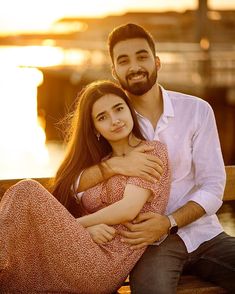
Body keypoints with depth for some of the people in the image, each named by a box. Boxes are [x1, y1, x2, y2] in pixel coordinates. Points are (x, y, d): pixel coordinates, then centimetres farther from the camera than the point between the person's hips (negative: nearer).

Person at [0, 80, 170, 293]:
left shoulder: (153, 151, 3)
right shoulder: (98, 162, 22)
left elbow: (128, 209, -12)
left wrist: (77, 223, -2)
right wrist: (89, 228, -12)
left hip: (104, 265, -6)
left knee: (28, 191, -17)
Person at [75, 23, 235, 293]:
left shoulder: (197, 110, 1)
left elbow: (213, 187, -2)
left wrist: (168, 223, -18)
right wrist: (115, 165, -24)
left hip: (203, 233, 3)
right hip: (151, 241, -3)